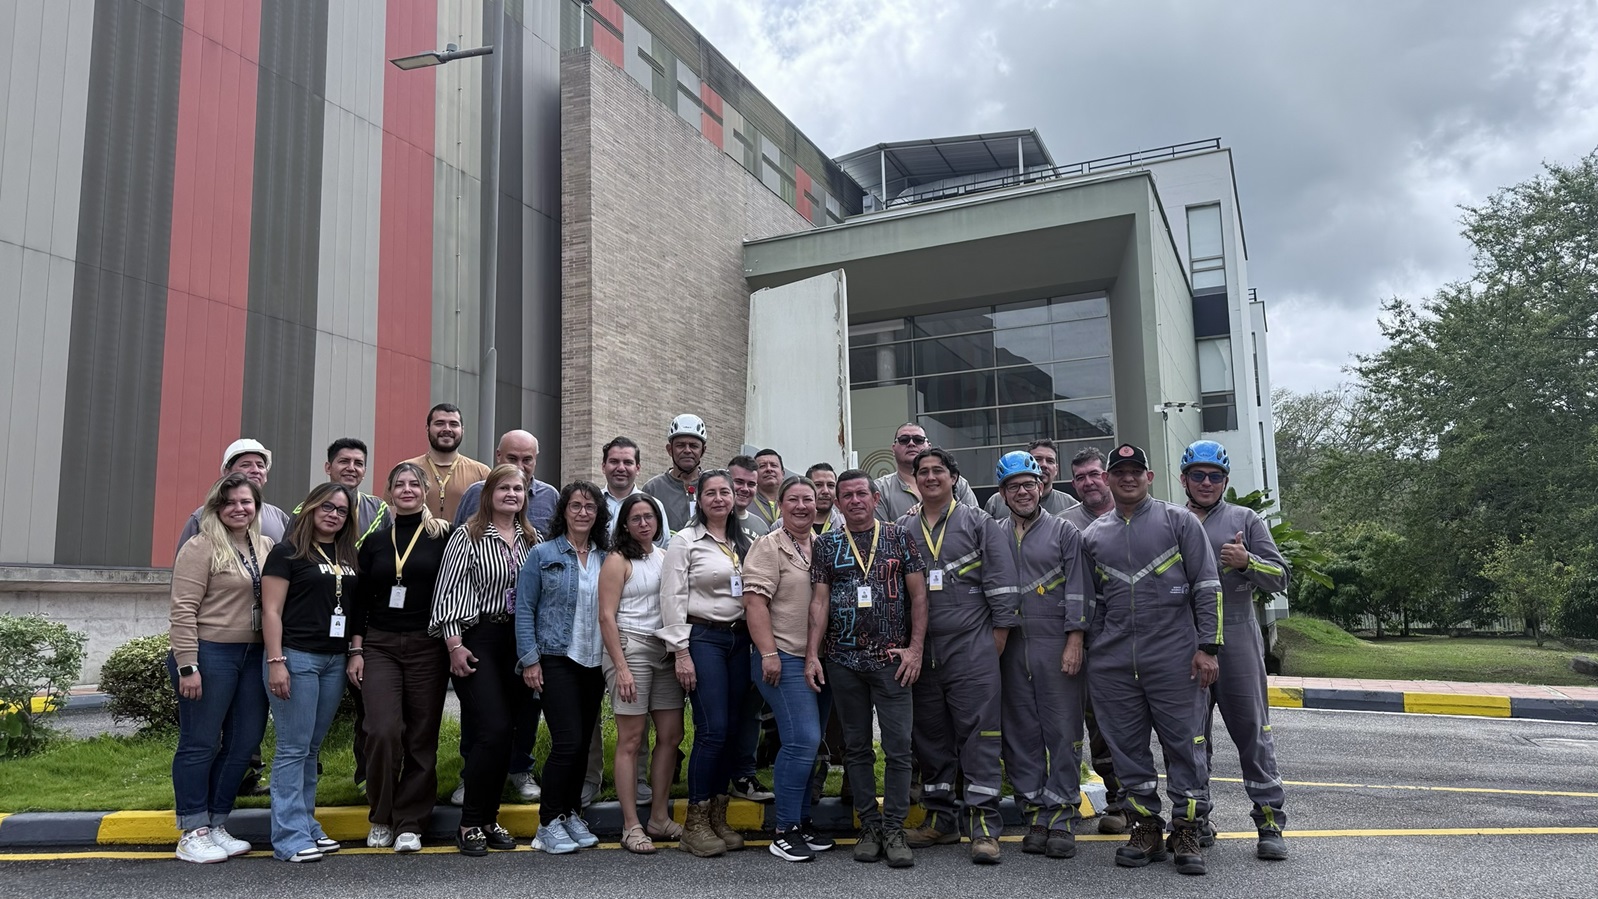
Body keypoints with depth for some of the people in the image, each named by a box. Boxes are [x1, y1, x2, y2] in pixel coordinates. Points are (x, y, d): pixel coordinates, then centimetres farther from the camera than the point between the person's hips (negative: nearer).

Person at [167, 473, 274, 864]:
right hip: (209, 655, -7)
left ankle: (217, 825, 24)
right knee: (200, 743, 2)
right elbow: (183, 611, -12)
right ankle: (192, 833, 13)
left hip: (252, 655, 7)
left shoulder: (266, 547, 11)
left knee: (245, 742, 10)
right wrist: (187, 666, -17)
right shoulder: (202, 547, -8)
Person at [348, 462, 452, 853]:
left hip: (427, 647, -1)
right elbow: (360, 600, 11)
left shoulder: (443, 536, 2)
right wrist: (355, 649, 4)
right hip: (379, 646, 1)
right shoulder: (375, 541, 10)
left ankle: (409, 824, 14)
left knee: (421, 738, 1)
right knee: (383, 731, -11)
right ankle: (381, 818, 10)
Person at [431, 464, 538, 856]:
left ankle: (489, 819, 19)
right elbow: (448, 592, -6)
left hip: (517, 643, 5)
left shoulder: (532, 539, 11)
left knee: (503, 733, 8)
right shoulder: (468, 536, -2)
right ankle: (470, 824, 1)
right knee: (492, 729, -12)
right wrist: (454, 645, -11)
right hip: (477, 640, -5)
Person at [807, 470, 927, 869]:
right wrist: (812, 655, -6)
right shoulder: (826, 545, 7)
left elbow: (918, 593, 2)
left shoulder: (899, 537, 4)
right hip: (843, 660, 2)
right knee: (857, 747, 9)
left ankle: (893, 829, 7)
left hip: (892, 659, -1)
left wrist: (915, 648, -6)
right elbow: (819, 601, 3)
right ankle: (869, 827, 18)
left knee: (898, 747, -3)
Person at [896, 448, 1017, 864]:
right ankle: (939, 818, 21)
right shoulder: (902, 530, 11)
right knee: (930, 734, 10)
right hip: (921, 650, 4)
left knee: (978, 732, -5)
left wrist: (999, 634, -4)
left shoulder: (979, 523, 4)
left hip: (972, 646, -3)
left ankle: (984, 825, 1)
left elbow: (1001, 580, 1)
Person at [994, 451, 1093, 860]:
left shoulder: (1065, 532, 5)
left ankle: (1061, 818, 6)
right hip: (1010, 647, 3)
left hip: (1056, 644, -3)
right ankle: (1035, 815, 13)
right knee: (1020, 735, 5)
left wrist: (1074, 643, -8)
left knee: (1063, 732, -1)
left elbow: (1078, 591, 0)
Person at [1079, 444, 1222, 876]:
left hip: (1174, 657, -3)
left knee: (1184, 743, 1)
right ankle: (1146, 827, 20)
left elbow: (1207, 587, 1)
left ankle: (1187, 831, 12)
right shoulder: (1092, 535, 14)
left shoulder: (1178, 520, 5)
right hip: (1112, 661, 3)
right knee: (1127, 747, 7)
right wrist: (1086, 649, 13)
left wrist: (1207, 646, -6)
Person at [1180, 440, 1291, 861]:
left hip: (1237, 641, -2)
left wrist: (1247, 562, -14)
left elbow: (1279, 577, 3)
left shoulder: (1245, 520, 8)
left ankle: (1270, 822, 7)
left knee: (1253, 730, -1)